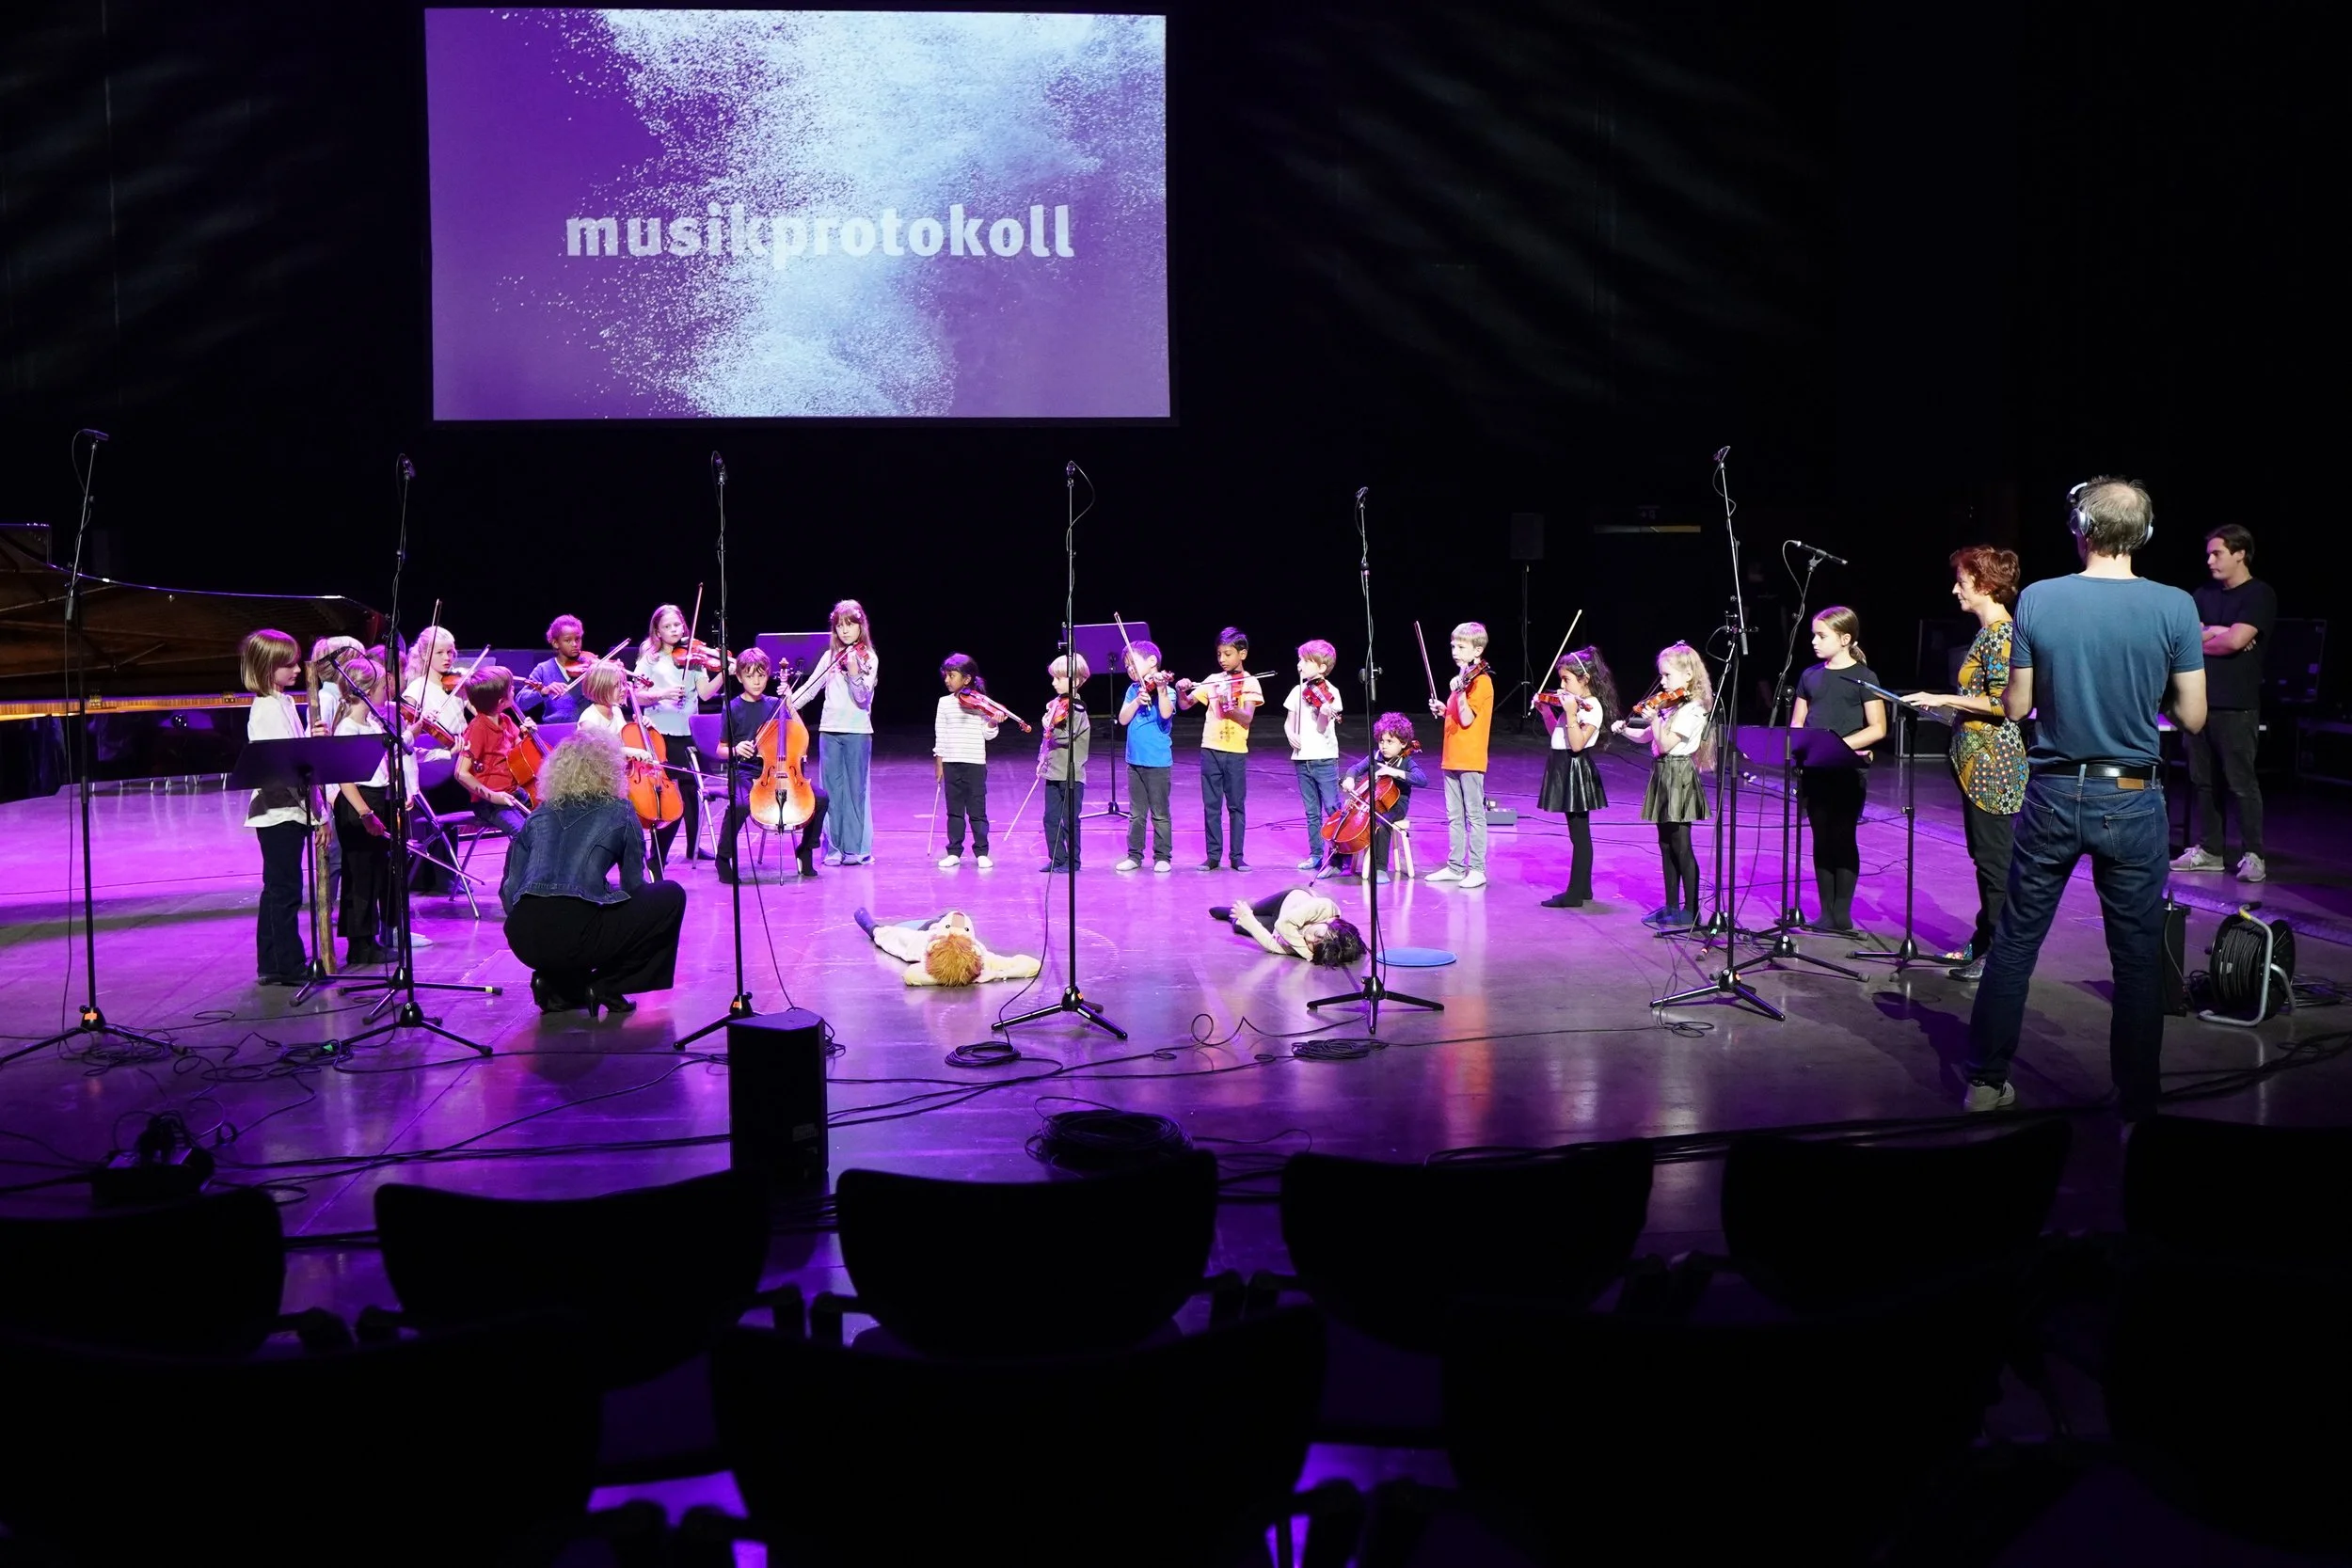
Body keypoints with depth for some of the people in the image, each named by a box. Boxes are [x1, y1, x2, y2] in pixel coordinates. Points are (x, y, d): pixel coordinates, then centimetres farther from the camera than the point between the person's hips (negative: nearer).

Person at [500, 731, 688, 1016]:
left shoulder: (539, 816, 20)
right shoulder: (619, 812, 10)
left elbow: (509, 890, 18)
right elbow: (634, 886, 14)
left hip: (523, 939, 6)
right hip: (575, 935, -6)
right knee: (671, 896, 14)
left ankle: (558, 986, 16)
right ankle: (605, 986, 8)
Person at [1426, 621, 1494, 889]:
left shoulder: (1480, 681, -12)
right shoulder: (1462, 678, 15)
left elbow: (1467, 720, -19)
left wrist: (1459, 693, -29)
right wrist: (1442, 709, 8)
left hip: (1470, 759, -9)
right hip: (1451, 757, 9)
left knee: (1474, 814, -4)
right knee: (1454, 816, 12)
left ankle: (1477, 869, 0)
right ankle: (1455, 866, 18)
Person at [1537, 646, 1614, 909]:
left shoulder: (1591, 707, -17)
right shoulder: (1573, 703, 11)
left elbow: (1577, 744, -25)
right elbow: (1557, 733, 18)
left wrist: (1570, 714, -31)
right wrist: (1546, 711, 8)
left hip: (1576, 770, -10)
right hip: (1565, 769, 10)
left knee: (1579, 833, -5)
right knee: (1578, 833, 15)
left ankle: (1575, 894, -2)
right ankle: (1582, 888, 23)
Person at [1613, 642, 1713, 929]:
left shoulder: (1692, 710, -15)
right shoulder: (1669, 705, 12)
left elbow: (1666, 744, -19)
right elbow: (1647, 736, 16)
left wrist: (1654, 719, -25)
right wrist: (1624, 729, 3)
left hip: (1678, 776, -9)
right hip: (1663, 775, 9)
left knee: (1681, 846, -6)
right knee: (1666, 844, 13)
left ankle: (1691, 912, -1)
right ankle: (1672, 906, 20)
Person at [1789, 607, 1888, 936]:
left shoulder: (1863, 677, -4)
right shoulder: (1810, 676, 11)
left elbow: (1877, 729, -8)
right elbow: (1796, 724, 14)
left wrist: (1841, 744, -19)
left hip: (1848, 770, -5)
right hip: (1814, 769, 5)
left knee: (1843, 839, -1)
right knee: (1821, 840, 7)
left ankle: (1842, 914, 4)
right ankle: (1825, 913, 12)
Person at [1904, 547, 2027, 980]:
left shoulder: (2001, 633, -16)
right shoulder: (1988, 631, 14)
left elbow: (2000, 702, -22)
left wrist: (1943, 699, -19)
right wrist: (1945, 704, 16)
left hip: (1993, 763, -10)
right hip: (1978, 761, 10)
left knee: (1995, 858, -4)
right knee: (1984, 855, 15)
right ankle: (1983, 942, 23)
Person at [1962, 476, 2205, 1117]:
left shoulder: (2036, 600, -6)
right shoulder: (2174, 607, -8)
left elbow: (2016, 707, -1)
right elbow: (2192, 718, -4)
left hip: (2052, 795, 1)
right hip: (2131, 800, -1)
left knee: (2014, 943, 12)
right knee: (2138, 961, 8)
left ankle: (1986, 1084, 19)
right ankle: (2136, 1106, 14)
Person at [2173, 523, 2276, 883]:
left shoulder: (2259, 595, -4)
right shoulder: (2204, 594, 15)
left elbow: (2236, 640, -15)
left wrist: (2201, 639, 1)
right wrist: (2220, 633, -7)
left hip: (2236, 707, -6)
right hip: (2200, 700, 6)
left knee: (2241, 782, -5)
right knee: (2204, 780, 9)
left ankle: (2253, 855, -1)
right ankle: (2209, 850, 16)